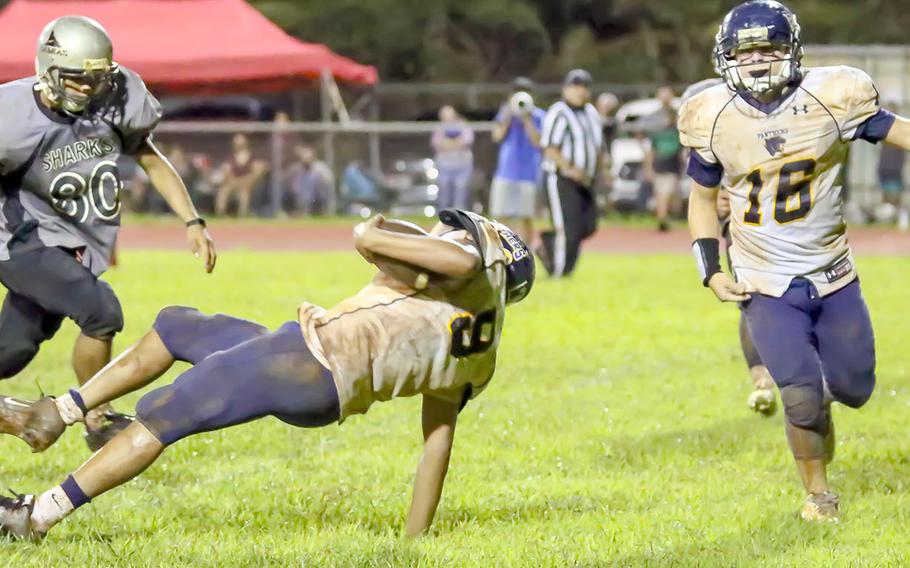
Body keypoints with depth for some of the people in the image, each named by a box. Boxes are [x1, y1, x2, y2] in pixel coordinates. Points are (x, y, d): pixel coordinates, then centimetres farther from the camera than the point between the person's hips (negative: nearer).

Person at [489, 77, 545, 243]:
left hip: (528, 175, -3)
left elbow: (538, 141, -11)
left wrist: (527, 119, -15)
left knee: (526, 218, -3)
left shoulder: (538, 116, 0)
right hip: (506, 172, 3)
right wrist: (507, 117, -10)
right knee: (502, 216, 2)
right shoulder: (505, 113, 10)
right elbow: (497, 136, 0)